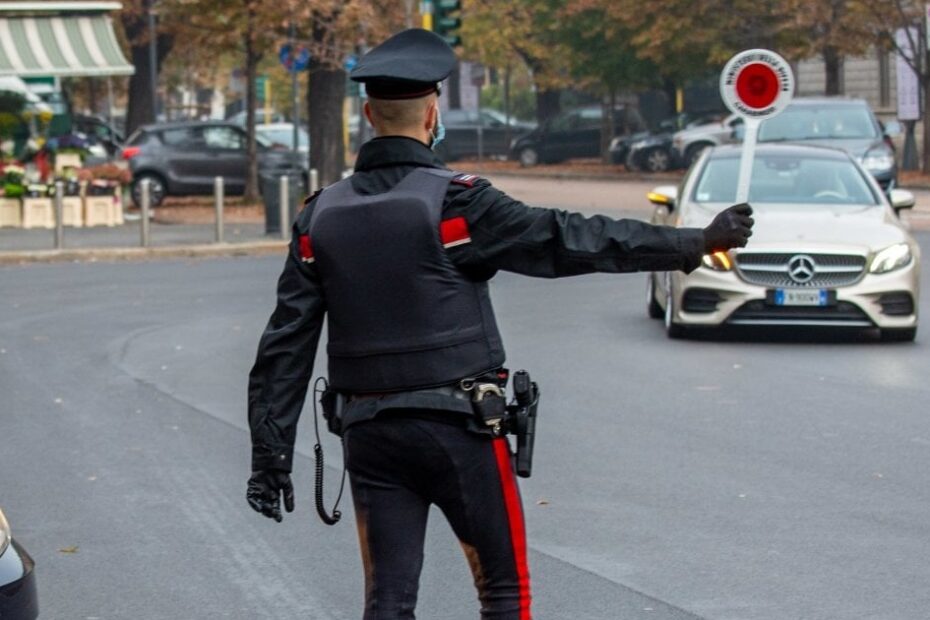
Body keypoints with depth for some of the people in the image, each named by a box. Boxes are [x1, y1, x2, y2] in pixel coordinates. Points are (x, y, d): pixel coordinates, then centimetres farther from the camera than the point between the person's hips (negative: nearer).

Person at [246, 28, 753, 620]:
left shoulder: (322, 215, 3)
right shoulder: (453, 200, -12)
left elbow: (286, 344, 3)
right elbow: (570, 240, -13)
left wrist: (271, 452, 8)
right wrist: (697, 242, -9)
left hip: (369, 432, 4)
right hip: (457, 425, -4)